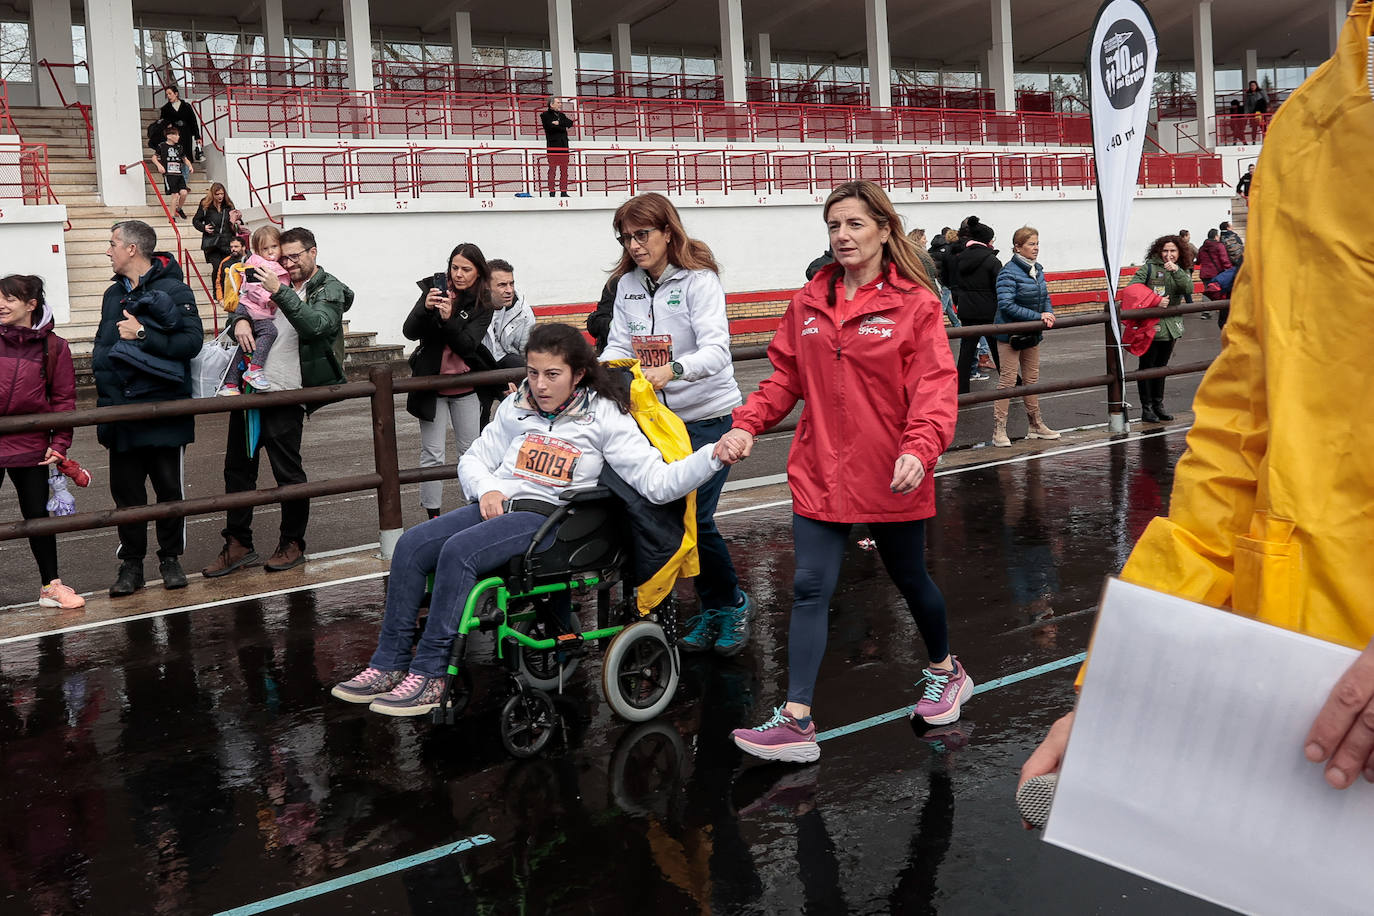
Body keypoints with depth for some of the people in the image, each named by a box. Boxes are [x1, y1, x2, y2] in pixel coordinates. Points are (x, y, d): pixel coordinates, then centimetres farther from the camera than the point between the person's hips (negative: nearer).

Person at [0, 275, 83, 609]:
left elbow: (64, 399, -1)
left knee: (37, 514, 12)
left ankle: (51, 585, 25)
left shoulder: (53, 347, -2)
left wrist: (59, 444, -6)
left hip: (30, 447, 0)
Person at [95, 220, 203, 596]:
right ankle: (131, 563, 16)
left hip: (165, 408, -5)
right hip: (122, 411, 5)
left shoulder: (174, 290, -8)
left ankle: (171, 558, 20)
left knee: (170, 488, 7)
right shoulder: (114, 294, 13)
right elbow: (101, 346, 19)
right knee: (126, 491, 7)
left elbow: (192, 341, -19)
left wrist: (142, 334, -20)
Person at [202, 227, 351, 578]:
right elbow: (245, 300, 19)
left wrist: (280, 292, -28)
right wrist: (241, 319, -5)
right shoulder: (279, 283, 15)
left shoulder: (329, 290, -2)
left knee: (288, 472, 1)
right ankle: (238, 544, 18)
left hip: (284, 395, -6)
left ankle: (292, 543, 16)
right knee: (238, 467, 9)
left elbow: (314, 325, -19)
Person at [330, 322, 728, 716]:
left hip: (547, 517, -6)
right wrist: (486, 490, 0)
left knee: (458, 551, -30)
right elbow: (473, 460, 23)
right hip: (497, 504, 6)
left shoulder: (604, 417, -1)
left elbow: (658, 482, -10)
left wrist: (714, 454, -25)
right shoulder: (516, 408, 15)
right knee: (411, 545, -16)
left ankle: (430, 675, -23)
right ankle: (389, 665, -11)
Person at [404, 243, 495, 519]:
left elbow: (467, 345, -16)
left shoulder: (482, 304, -4)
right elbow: (409, 332, -10)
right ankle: (433, 517, 5)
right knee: (432, 454, 0)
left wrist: (448, 319, -32)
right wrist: (425, 308, -29)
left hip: (465, 387, 1)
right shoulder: (435, 288, -4)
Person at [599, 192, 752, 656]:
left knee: (695, 516, -11)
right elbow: (619, 345, 5)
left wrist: (672, 370, -43)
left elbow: (716, 350, -25)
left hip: (707, 414, -6)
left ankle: (733, 604, 14)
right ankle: (712, 608, 24)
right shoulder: (627, 284, 5)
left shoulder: (699, 279, -13)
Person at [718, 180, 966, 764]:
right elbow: (786, 376, 9)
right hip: (820, 474, 3)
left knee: (909, 579, 16)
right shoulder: (808, 304, 5)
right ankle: (796, 721, -3)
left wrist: (920, 448, -30)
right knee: (811, 589, -4)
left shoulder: (914, 304, -8)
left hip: (892, 478, -3)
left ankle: (945, 672, 43)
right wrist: (747, 424, -7)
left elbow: (935, 387, -14)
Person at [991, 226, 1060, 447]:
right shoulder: (1008, 273, -18)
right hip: (1010, 335, -8)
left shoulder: (1037, 270, 7)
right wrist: (1037, 316, -25)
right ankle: (999, 430, -2)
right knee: (1007, 381, -6)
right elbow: (1006, 305, -25)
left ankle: (1035, 425, 26)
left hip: (1032, 334, 8)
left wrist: (1048, 314, -6)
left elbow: (1045, 297, 16)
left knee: (1032, 379, 15)